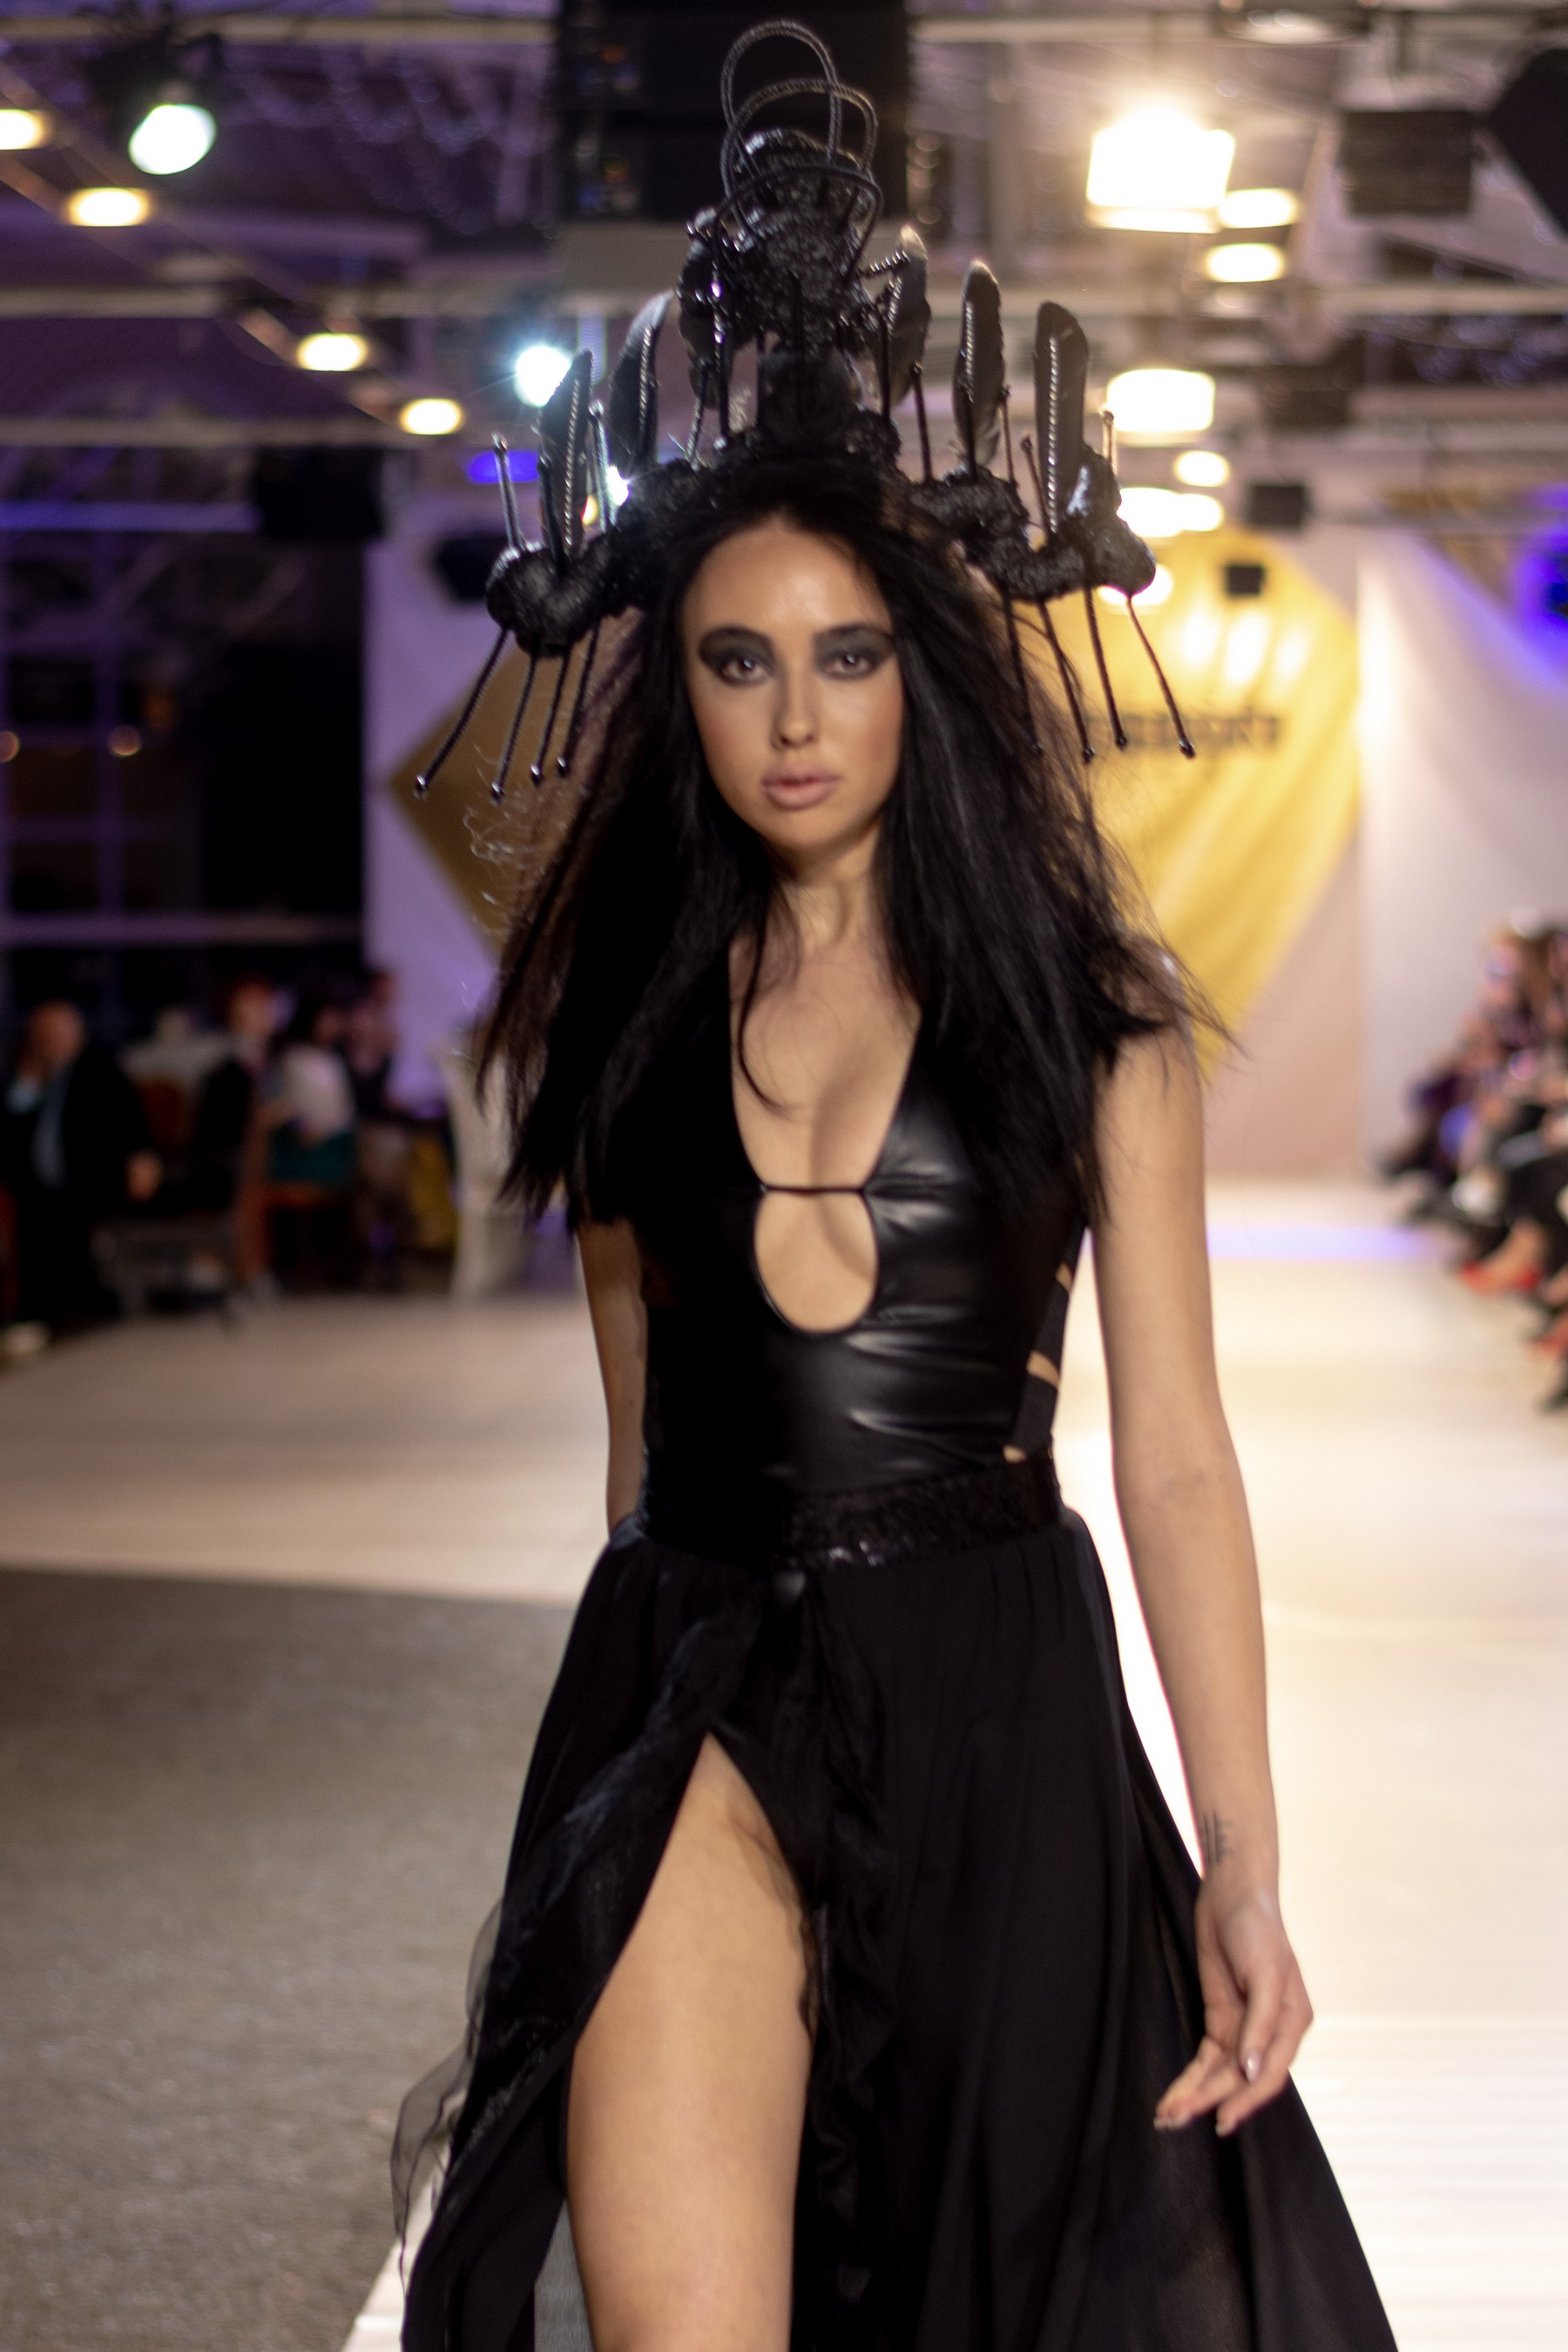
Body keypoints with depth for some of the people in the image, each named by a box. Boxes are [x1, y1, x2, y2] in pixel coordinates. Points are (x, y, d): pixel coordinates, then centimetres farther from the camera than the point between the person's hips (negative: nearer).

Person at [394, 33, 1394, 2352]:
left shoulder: (1079, 1013, 1)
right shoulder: (641, 1010, 10)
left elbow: (1177, 1455, -2)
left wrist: (1241, 1867, -7)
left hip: (997, 1702, -1)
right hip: (702, 1694, 1)